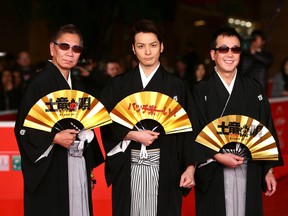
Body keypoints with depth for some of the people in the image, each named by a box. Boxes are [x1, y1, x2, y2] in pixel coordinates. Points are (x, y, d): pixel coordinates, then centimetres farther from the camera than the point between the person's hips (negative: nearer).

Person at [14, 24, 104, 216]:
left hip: (79, 166, 7)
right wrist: (54, 138, -24)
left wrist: (89, 169, 17)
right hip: (51, 170, -7)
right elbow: (23, 128, -11)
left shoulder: (77, 85, 14)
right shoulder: (40, 83, -8)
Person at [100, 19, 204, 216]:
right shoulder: (119, 85, 7)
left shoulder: (177, 86, 5)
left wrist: (190, 167, -9)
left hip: (164, 167, -1)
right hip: (128, 168, 1)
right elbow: (106, 124, 3)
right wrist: (133, 135, -12)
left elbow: (188, 129, 1)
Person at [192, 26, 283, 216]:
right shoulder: (201, 91, -1)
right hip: (212, 174, -2)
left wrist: (269, 170, 5)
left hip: (249, 173, 2)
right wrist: (217, 157, -15)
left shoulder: (254, 89, 5)